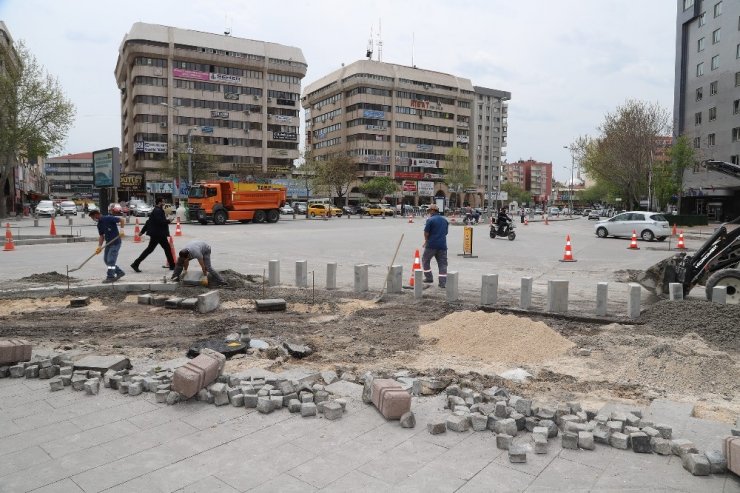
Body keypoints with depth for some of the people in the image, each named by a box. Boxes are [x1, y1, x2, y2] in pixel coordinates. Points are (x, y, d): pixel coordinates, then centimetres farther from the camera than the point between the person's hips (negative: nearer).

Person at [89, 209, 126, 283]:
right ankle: (119, 272, 21)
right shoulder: (99, 224, 10)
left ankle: (111, 277, 1)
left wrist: (122, 229, -26)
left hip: (115, 243, -9)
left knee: (110, 260, -8)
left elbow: (122, 220, -16)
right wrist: (100, 246, 1)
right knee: (106, 259, 11)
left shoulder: (109, 219, -14)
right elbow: (101, 236, 12)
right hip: (108, 243, 9)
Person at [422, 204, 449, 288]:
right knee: (442, 263, 6)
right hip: (442, 245, 5)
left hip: (432, 244, -5)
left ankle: (429, 278, 16)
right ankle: (443, 283, 2)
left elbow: (426, 233, -9)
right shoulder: (445, 220, 13)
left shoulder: (430, 220, -8)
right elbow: (445, 233, 17)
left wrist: (426, 240, 9)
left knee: (425, 260, 14)